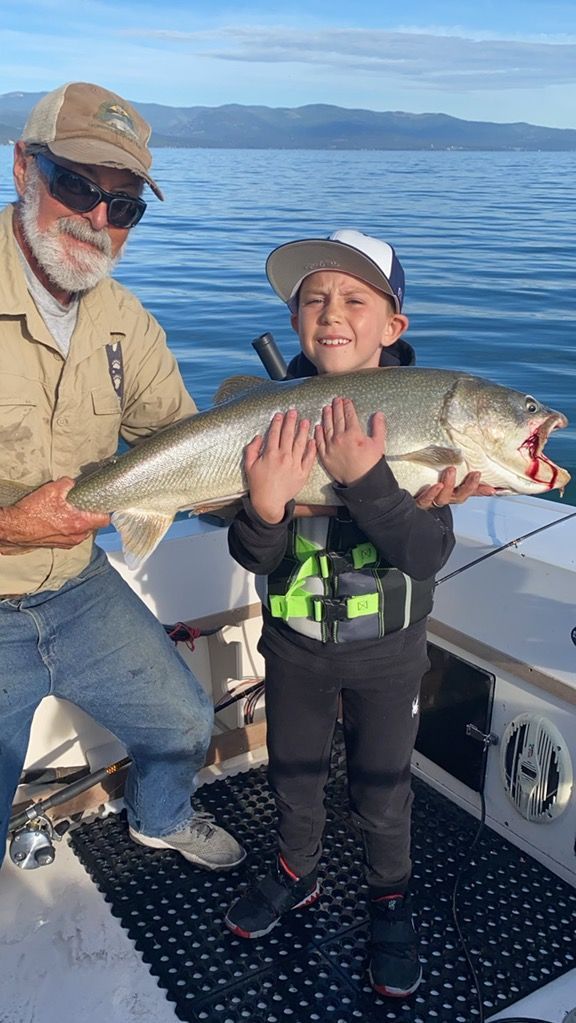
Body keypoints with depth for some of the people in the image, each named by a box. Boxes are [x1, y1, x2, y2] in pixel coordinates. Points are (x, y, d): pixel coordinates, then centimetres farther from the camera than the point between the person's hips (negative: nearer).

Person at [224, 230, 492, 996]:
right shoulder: (275, 412, -12)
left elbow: (429, 557, -26)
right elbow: (255, 558, -14)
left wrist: (366, 480, -42)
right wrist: (265, 509, -36)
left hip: (386, 652, -2)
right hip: (294, 644, 3)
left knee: (382, 789, 16)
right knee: (293, 770, 23)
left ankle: (391, 901, 44)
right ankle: (298, 873, 51)